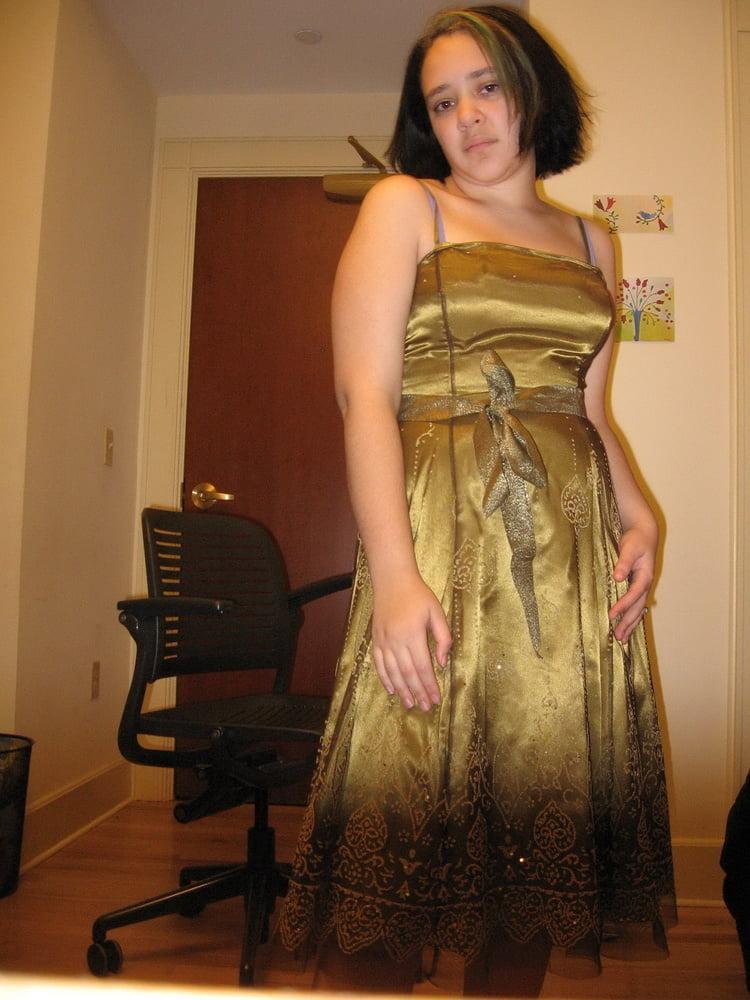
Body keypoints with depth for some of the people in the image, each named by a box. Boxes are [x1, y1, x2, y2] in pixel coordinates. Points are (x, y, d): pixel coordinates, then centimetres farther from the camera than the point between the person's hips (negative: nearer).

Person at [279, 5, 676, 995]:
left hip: (575, 545, 5)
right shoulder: (402, 206, 7)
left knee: (539, 833, 8)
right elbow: (365, 395, -6)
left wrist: (638, 513, 1)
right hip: (443, 536, -4)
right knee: (399, 857, -4)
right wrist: (394, 572, -18)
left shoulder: (591, 244, 21)